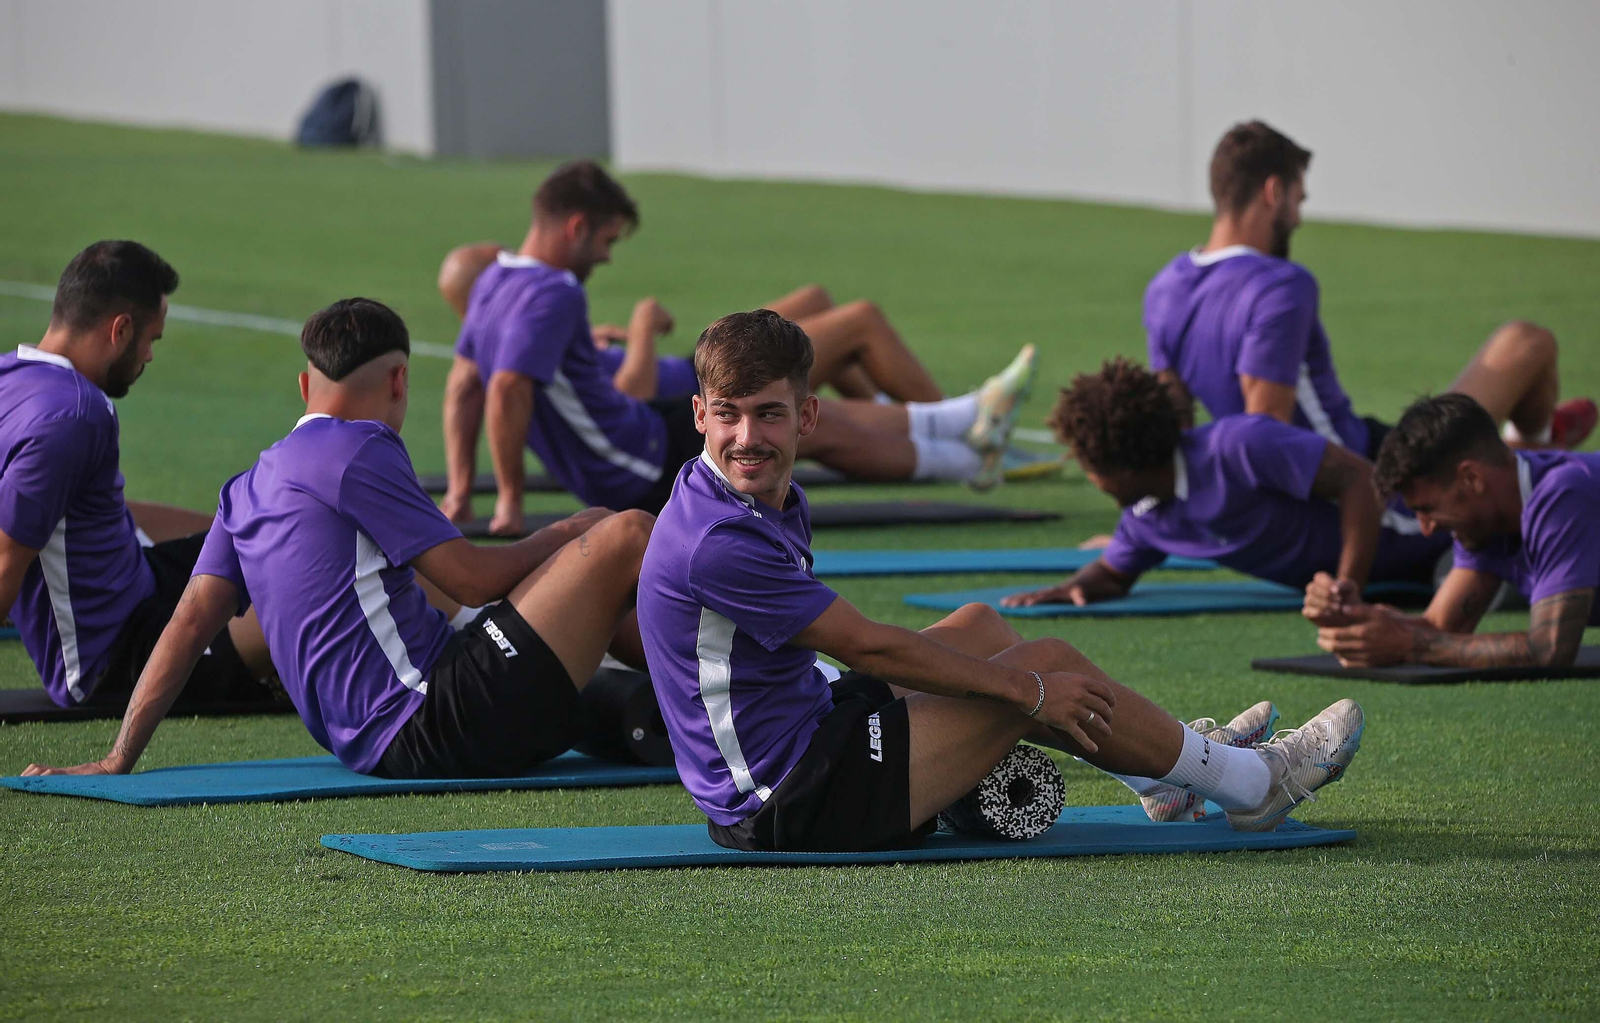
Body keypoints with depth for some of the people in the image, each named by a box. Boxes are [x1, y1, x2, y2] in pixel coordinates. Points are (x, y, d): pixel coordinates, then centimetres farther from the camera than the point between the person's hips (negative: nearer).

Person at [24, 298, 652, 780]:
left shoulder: (248, 489, 16)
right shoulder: (357, 449, -9)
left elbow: (190, 623, 10)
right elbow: (472, 579, -8)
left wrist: (118, 761, 9)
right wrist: (561, 538, 9)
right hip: (430, 736, -9)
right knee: (623, 537, -7)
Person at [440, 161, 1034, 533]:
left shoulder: (496, 283, 4)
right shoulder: (551, 296, -28)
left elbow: (462, 384, 11)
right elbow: (506, 393, -35)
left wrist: (461, 490, 10)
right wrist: (511, 501, -27)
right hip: (645, 474, -10)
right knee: (821, 428, 7)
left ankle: (968, 417, 31)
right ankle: (968, 460, 27)